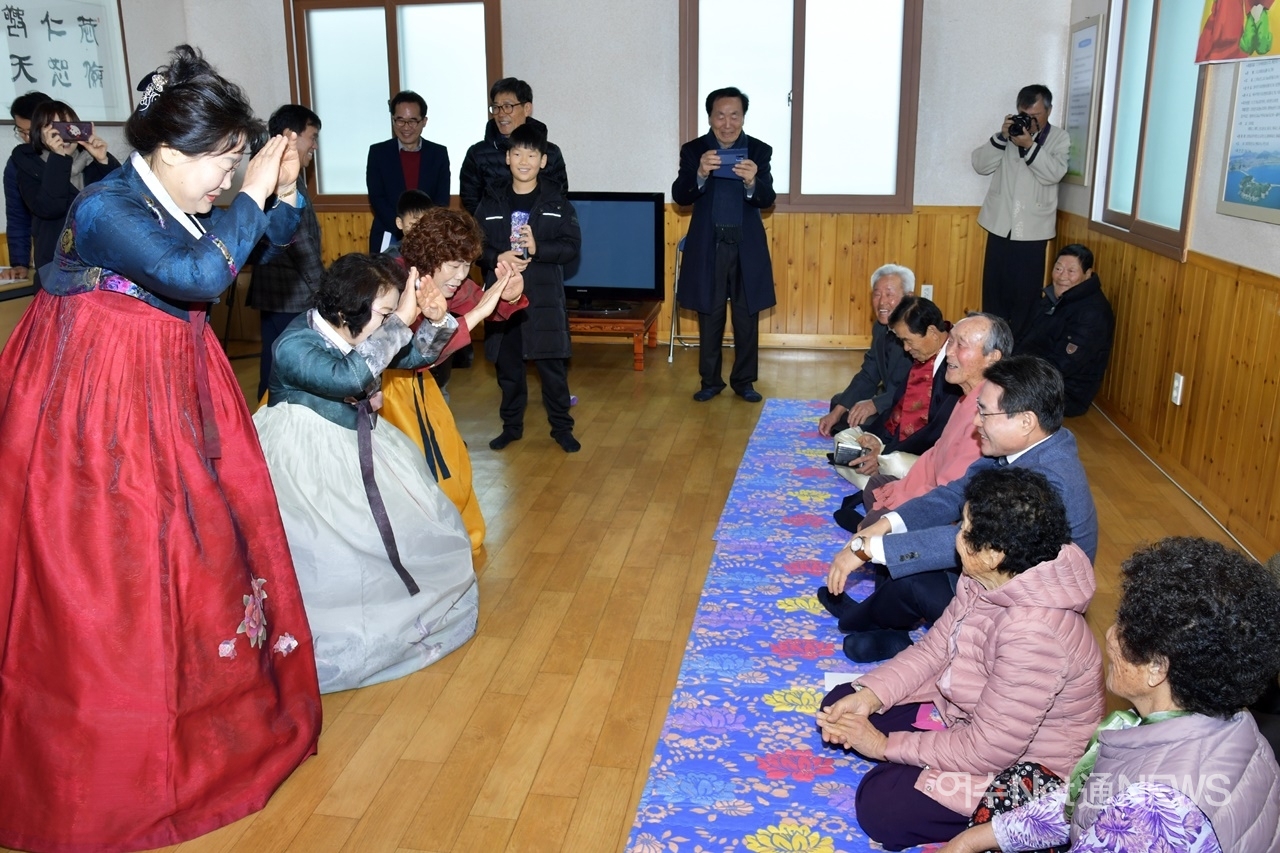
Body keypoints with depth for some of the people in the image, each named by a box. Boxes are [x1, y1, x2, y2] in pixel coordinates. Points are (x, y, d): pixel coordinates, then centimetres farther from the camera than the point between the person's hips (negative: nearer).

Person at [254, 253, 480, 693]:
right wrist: (399, 322, -40)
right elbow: (349, 377, -43)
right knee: (339, 547, -19)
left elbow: (417, 355, 8)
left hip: (359, 444, 8)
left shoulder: (361, 333, -4)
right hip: (307, 458, -8)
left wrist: (436, 320, -14)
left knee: (422, 521, 7)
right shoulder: (294, 346, -25)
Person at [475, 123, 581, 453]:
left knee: (552, 365, 2)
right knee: (507, 364, 10)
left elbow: (572, 245, -4)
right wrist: (497, 258, -15)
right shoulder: (491, 203, 6)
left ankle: (561, 427, 16)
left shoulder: (556, 202, 1)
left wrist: (538, 248, -20)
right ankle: (511, 426, 25)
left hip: (545, 297, -2)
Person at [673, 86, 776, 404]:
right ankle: (710, 380, 20)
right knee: (710, 318, 8)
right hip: (707, 246, 0)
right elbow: (680, 197, -12)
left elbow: (767, 199, -12)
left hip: (747, 246, 0)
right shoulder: (693, 150, -2)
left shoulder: (760, 150, -2)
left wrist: (752, 183, -34)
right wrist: (700, 174, -31)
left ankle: (744, 380, 20)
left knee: (747, 318, 7)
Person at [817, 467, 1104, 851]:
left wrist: (886, 745, -20)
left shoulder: (1033, 634, -38)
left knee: (880, 805, -16)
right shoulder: (986, 581, -12)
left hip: (1023, 763, -8)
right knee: (839, 707, 2)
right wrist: (869, 694, -13)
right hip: (965, 710, 8)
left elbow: (987, 750, -31)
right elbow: (933, 649, 1)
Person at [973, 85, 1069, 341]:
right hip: (1000, 225, 2)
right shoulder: (1011, 131, 10)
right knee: (994, 291, 6)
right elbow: (980, 165, 1)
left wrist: (1029, 145, -21)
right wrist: (1001, 137, -11)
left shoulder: (1059, 138, 3)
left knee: (1026, 294, -1)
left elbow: (1053, 173, -13)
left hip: (1032, 230, -2)